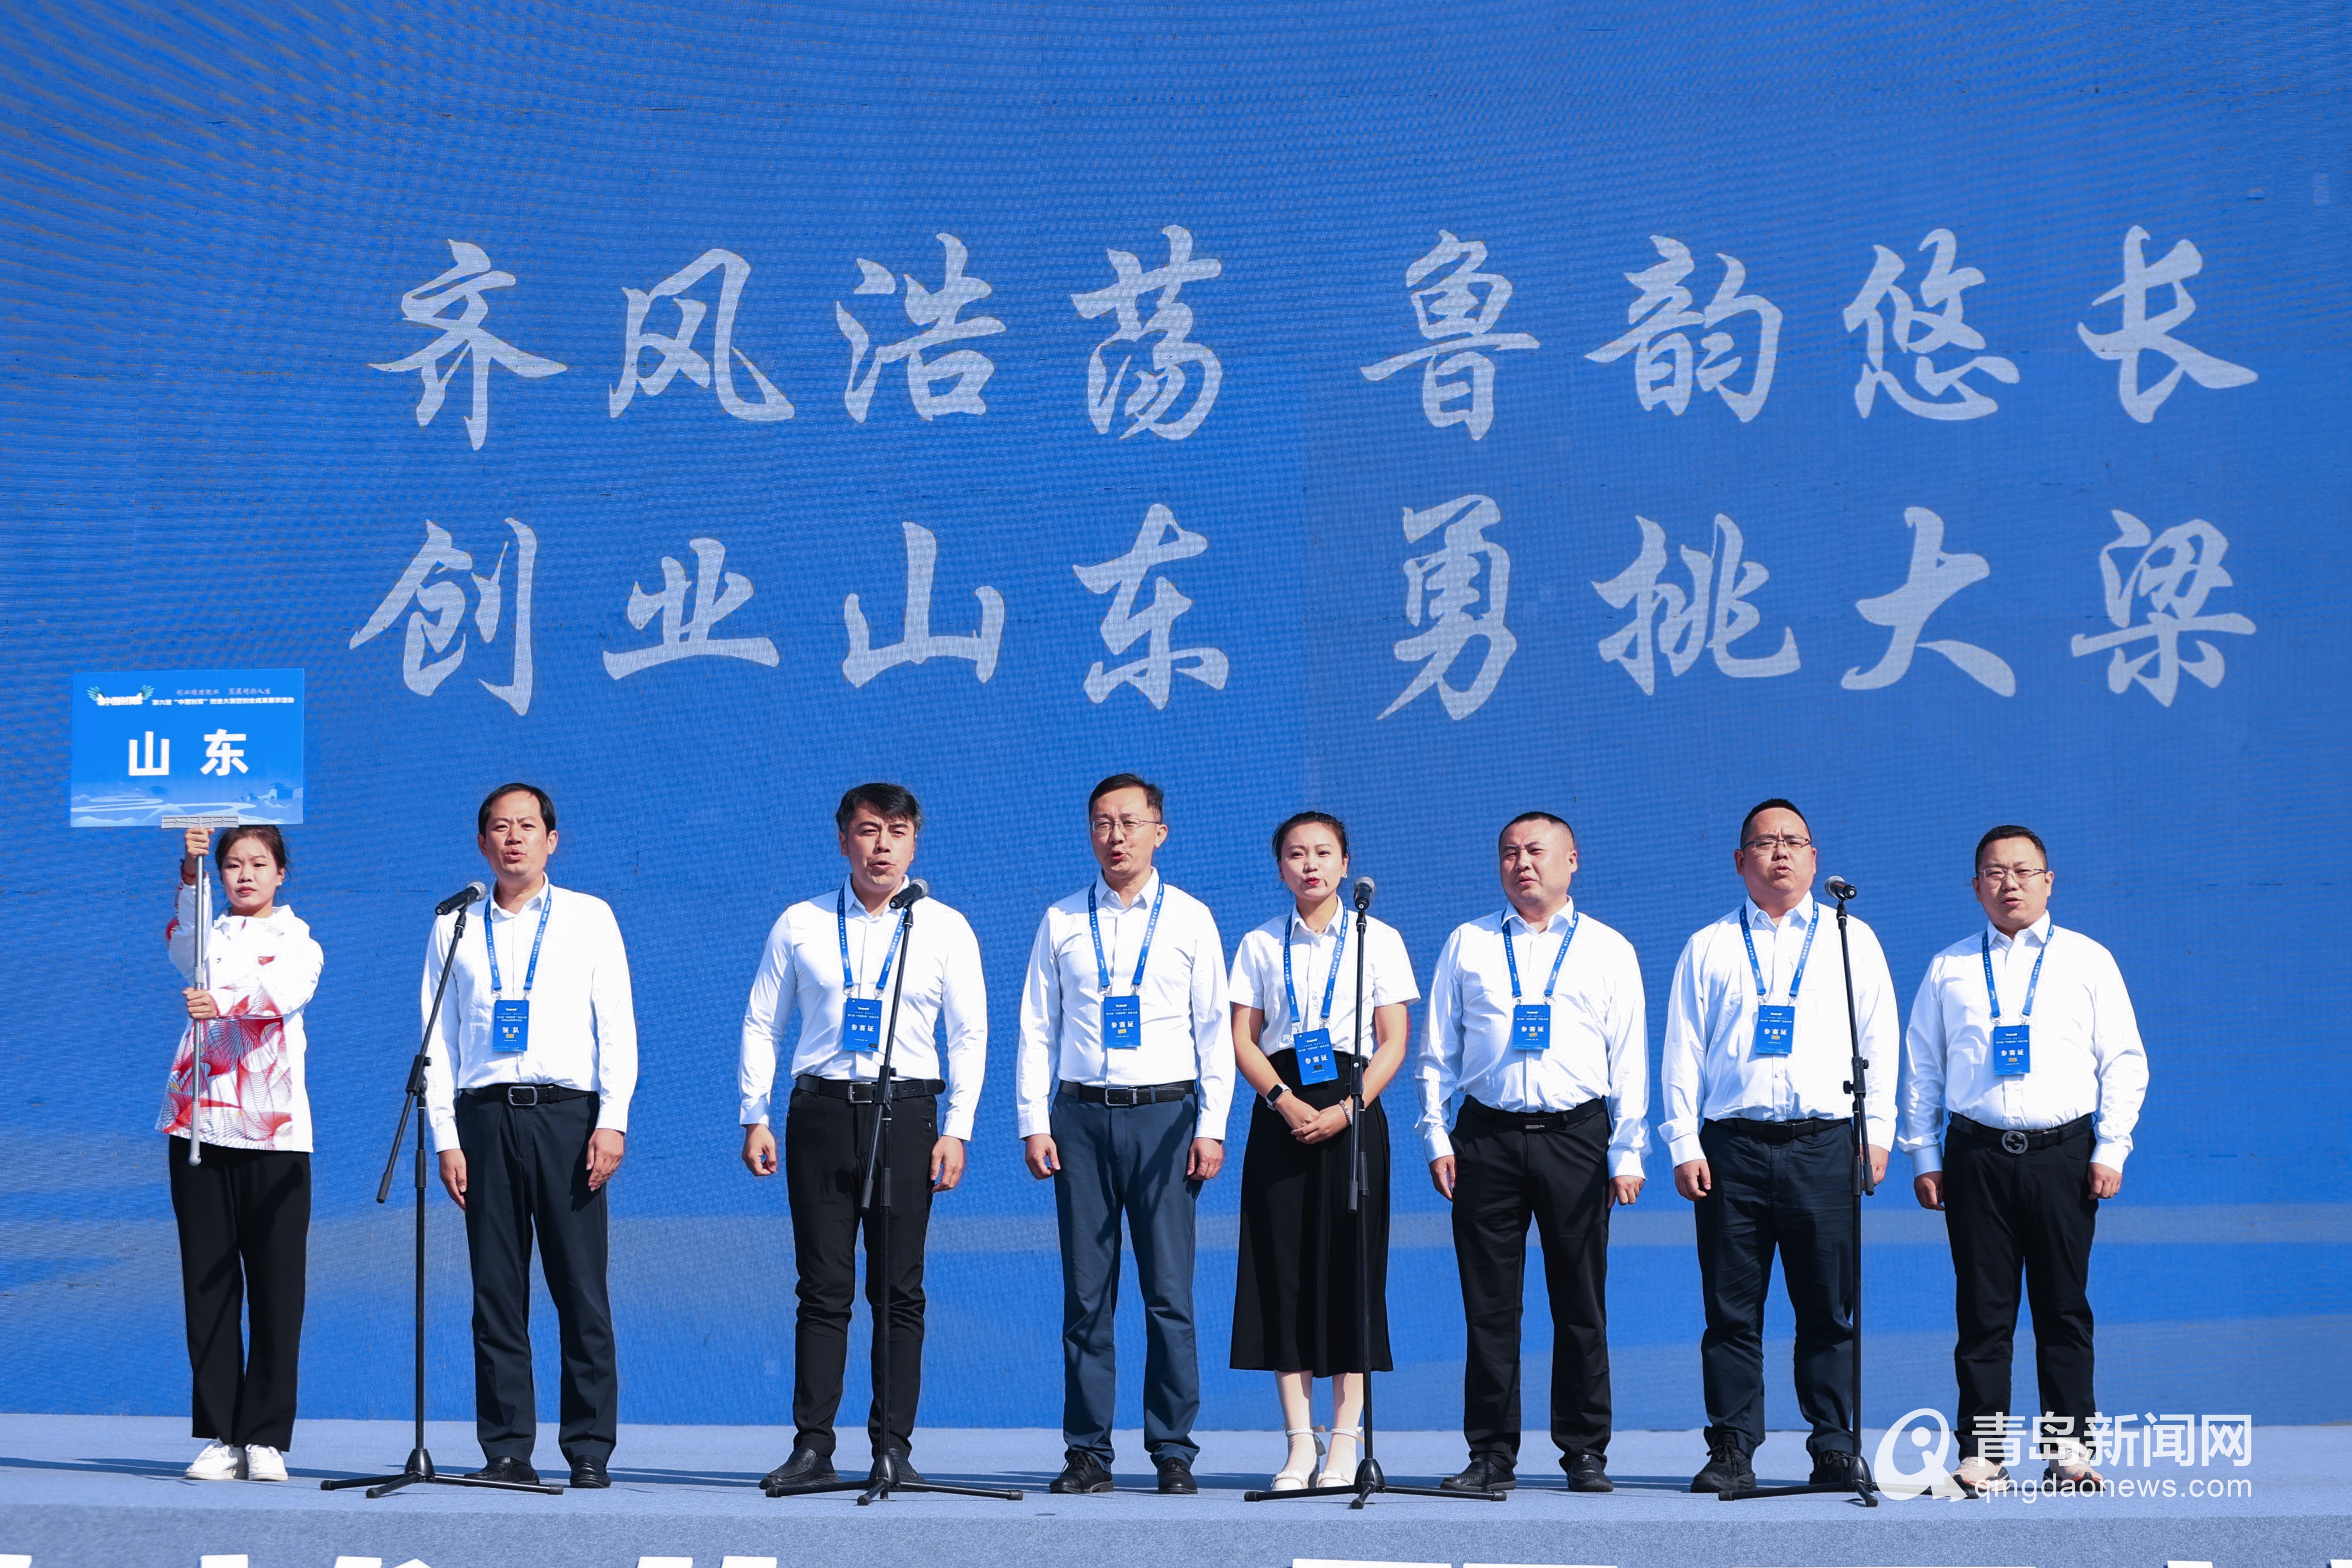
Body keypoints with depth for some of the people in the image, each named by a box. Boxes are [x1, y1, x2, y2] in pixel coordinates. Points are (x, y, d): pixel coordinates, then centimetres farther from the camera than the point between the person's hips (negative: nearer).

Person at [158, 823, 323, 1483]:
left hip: (275, 1131, -2)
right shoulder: (206, 938, 13)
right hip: (199, 1125, 2)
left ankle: (266, 1438, 2)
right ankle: (218, 1436, 5)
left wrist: (223, 1003, -37)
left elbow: (289, 989, -17)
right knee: (207, 1284, 1)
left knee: (277, 1286, -4)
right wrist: (190, 872, -31)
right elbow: (182, 940, -13)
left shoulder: (297, 941, 6)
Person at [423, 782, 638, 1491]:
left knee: (581, 1291, -4)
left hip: (568, 1114, -1)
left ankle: (590, 1451, 1)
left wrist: (612, 1120, -5)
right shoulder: (454, 926, 13)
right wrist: (447, 1137, 2)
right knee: (496, 1292, 1)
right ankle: (507, 1448, 6)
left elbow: (617, 1025, 6)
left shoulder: (590, 918, 10)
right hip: (485, 1114, 2)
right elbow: (438, 1038, 11)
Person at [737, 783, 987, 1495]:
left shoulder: (944, 928, 7)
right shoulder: (800, 925, 9)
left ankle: (893, 1447, 6)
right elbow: (761, 1023, 12)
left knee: (898, 1289, 0)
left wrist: (957, 1129, -2)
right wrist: (756, 1117, 3)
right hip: (821, 1111, 1)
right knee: (823, 1288, 0)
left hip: (905, 1112, 0)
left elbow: (969, 1034, 6)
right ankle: (812, 1448, 1)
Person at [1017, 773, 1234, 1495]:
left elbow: (1215, 1028, 5)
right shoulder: (1061, 922, 9)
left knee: (1169, 1291, -3)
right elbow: (1037, 1027, 10)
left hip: (1164, 1114, -1)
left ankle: (1174, 1451, 4)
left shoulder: (1191, 919, 6)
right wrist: (1035, 1123, 2)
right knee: (1086, 1292, 2)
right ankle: (1088, 1451, 8)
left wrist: (1212, 1127, -2)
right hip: (1081, 1116, 1)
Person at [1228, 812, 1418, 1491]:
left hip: (1351, 1110, -1)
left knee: (1350, 1268, -4)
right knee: (1282, 1267, -2)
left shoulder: (1377, 940, 6)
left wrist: (1347, 1109, -11)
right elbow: (1243, 1039, 6)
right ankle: (1299, 1443, 2)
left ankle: (1346, 1442, 1)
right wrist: (1283, 1100, -11)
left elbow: (1395, 1040, 1)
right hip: (1282, 1111, 1)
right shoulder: (1260, 945, 10)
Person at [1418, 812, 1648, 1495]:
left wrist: (1627, 1154, 1)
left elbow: (1630, 1060, 8)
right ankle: (1492, 1455, 7)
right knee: (1489, 1305, 1)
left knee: (1581, 1305, 2)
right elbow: (1439, 1050, 12)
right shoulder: (1467, 945, 12)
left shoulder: (1609, 950, 11)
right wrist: (1437, 1139, 2)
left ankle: (1586, 1452, 10)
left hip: (1575, 1137, 0)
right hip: (1487, 1137, 1)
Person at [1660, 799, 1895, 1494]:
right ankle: (1732, 1449, 4)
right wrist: (1684, 1144, 0)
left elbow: (1879, 1042, 12)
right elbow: (1682, 1052, 9)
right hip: (1732, 1148, 0)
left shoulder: (1852, 941, 14)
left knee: (1828, 1308, 0)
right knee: (1731, 1309, -1)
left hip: (1824, 1145, 0)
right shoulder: (1708, 948, 13)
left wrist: (1877, 1132, 3)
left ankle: (1835, 1446, 7)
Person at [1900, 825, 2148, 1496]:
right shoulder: (1949, 969, 12)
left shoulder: (2088, 961, 9)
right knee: (1982, 1310, -1)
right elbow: (1921, 1068, 14)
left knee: (2064, 1308, 0)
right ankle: (1981, 1453, 2)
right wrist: (1924, 1157, 7)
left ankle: (2070, 1447, 7)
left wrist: (2111, 1150, -1)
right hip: (1977, 1156, 1)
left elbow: (2124, 1061, 7)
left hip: (2063, 1153, -1)